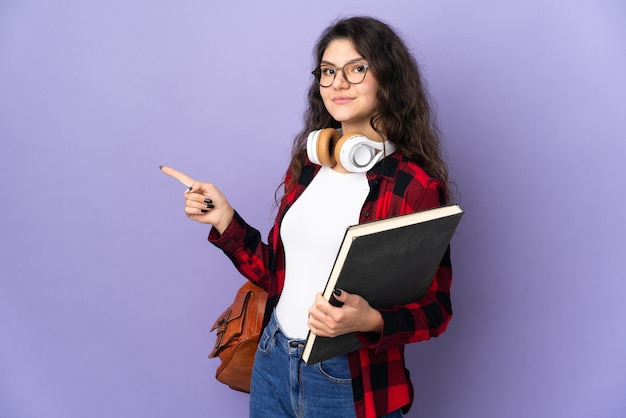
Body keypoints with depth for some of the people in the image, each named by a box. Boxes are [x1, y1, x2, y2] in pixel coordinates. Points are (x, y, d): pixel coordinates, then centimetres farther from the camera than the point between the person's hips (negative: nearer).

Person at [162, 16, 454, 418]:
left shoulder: (415, 186, -15)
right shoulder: (308, 164, 3)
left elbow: (435, 309, -10)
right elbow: (277, 274, 8)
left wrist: (370, 321, -27)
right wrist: (225, 221, -1)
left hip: (351, 383, -5)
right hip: (273, 363, 5)